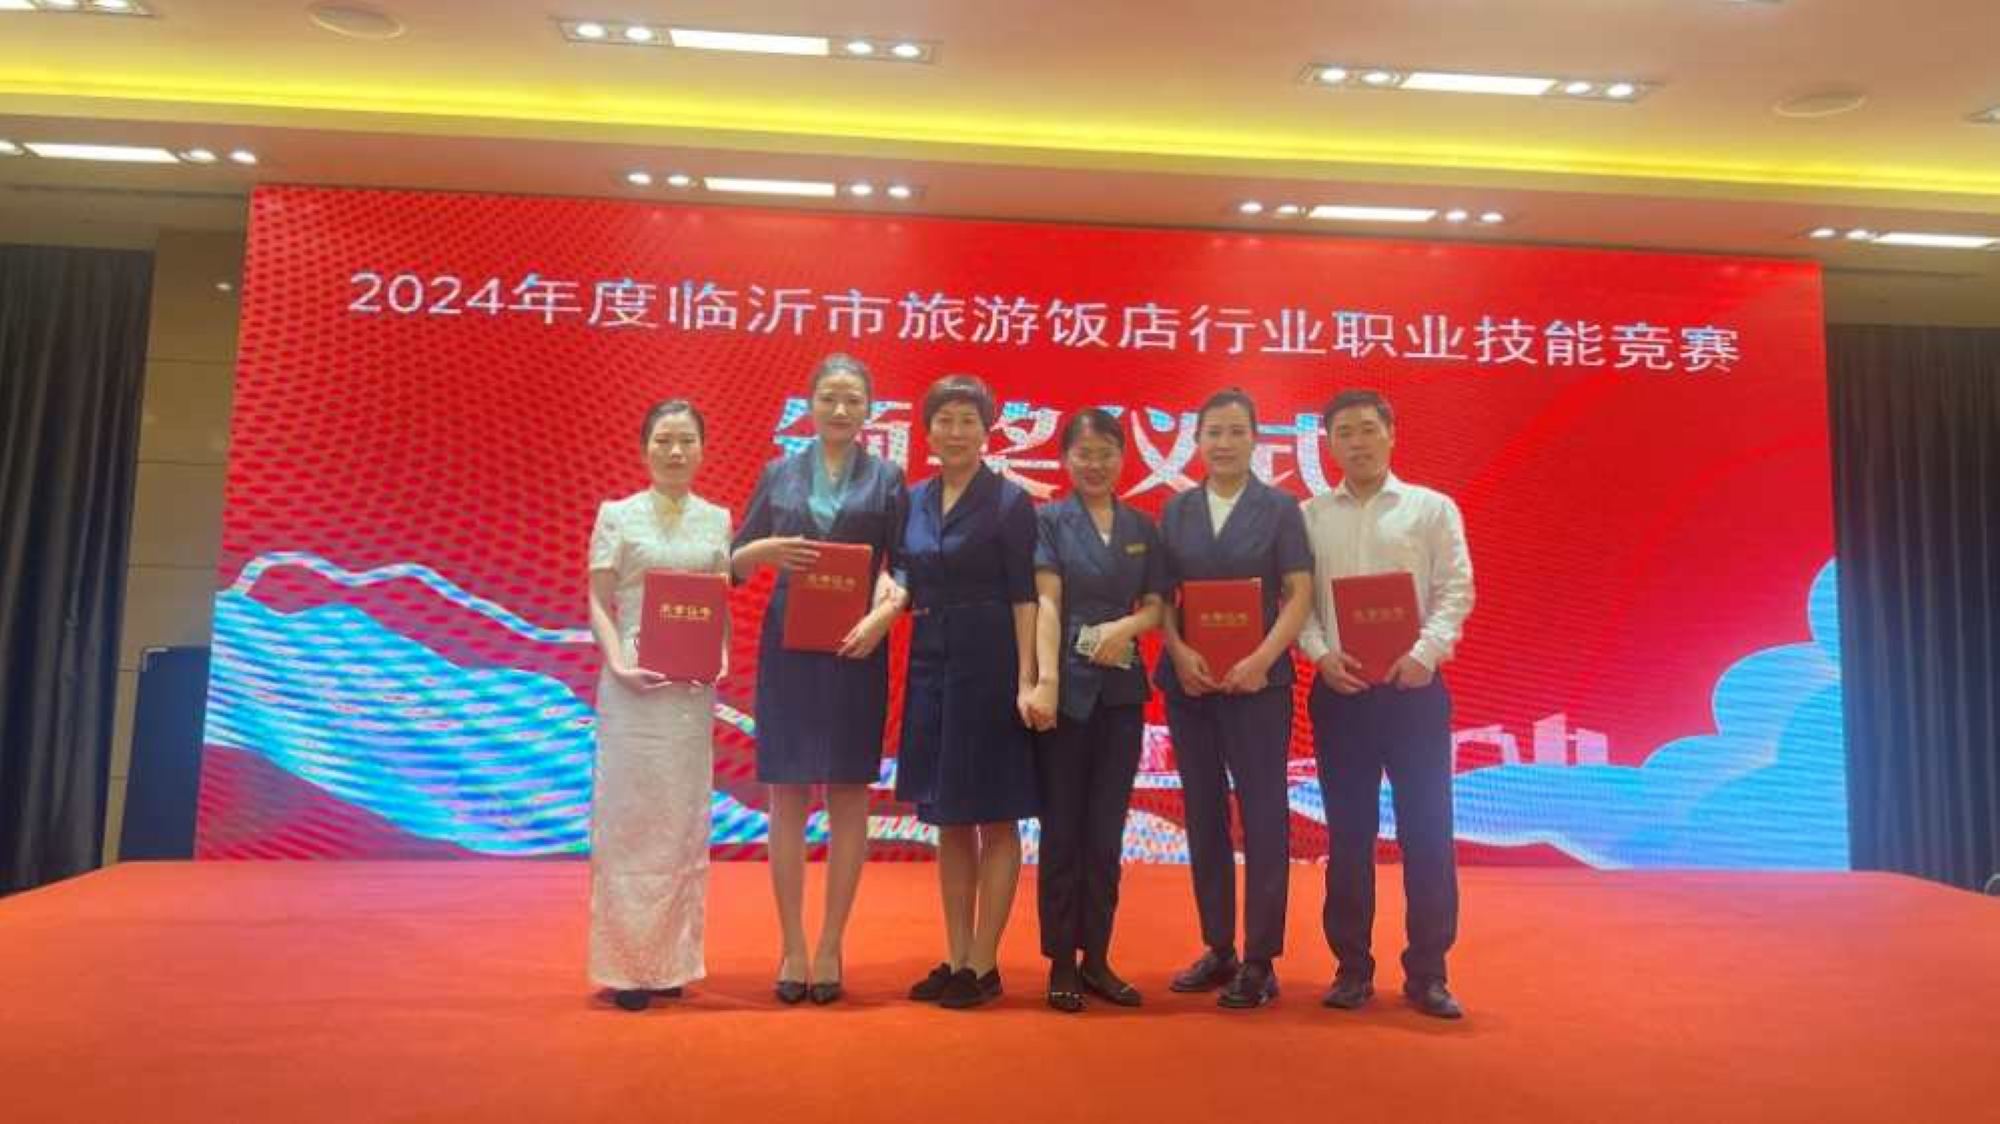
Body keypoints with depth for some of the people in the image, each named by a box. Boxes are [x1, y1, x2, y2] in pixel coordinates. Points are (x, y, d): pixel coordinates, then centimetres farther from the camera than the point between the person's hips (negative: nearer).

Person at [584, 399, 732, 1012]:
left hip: (693, 687, 3)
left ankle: (672, 959, 21)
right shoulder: (618, 515, 1)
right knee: (629, 817, 1)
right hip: (634, 684, -3)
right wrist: (619, 664, -15)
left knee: (684, 821, 9)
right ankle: (627, 963, 10)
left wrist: (721, 660, -6)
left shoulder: (717, 519, 9)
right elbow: (598, 603, -1)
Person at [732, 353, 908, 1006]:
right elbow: (735, 563, 10)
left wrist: (885, 613, -17)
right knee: (788, 796, 2)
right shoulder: (779, 474, 8)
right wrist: (764, 550, -12)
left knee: (848, 798, 3)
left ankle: (831, 947, 14)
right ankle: (792, 947, 12)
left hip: (857, 652, -1)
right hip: (787, 650, 1)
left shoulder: (887, 479, 5)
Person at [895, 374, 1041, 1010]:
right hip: (930, 664, 6)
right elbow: (909, 585, 14)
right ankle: (954, 958, 22)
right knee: (948, 820, 12)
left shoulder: (1010, 501, -6)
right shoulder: (914, 501, 10)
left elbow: (1024, 597, -11)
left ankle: (983, 965, 12)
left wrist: (1026, 680, -17)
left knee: (994, 819, 3)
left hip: (989, 665, -6)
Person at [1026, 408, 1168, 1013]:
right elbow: (1047, 603, -10)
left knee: (1106, 833, 8)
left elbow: (1156, 606, 10)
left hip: (1122, 690, 3)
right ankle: (1061, 963, 13)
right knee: (1062, 831, 3)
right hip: (1067, 686, -3)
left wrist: (1128, 625, -13)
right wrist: (1045, 680, -22)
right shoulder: (1048, 519, 1)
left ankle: (1097, 959, 19)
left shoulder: (1143, 528, 12)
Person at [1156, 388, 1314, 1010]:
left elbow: (1299, 595, -3)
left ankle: (1260, 960, 7)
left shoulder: (1279, 508, 2)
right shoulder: (1177, 510, 9)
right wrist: (1180, 653, -11)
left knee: (1262, 814, -1)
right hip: (1187, 679, 3)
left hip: (1257, 679, -3)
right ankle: (1218, 948, 20)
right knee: (1203, 813, 8)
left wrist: (1261, 659, -16)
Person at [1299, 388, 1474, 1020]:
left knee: (1427, 829, 0)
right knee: (1348, 832, 6)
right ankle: (1352, 968, 17)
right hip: (1338, 689, 1)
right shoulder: (1308, 516, 9)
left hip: (1414, 686, -1)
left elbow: (1455, 592, -2)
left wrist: (1425, 652, -17)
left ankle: (1427, 972, 12)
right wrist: (1322, 654, -12)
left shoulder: (1433, 508, 6)